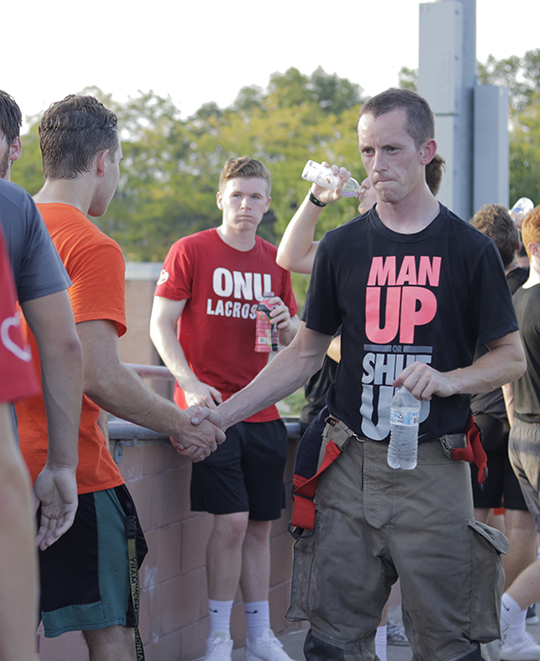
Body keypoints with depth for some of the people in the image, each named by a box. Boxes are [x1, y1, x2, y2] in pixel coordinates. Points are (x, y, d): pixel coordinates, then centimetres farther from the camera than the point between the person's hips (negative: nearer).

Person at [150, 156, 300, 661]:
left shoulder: (275, 261, 12)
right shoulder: (190, 251, -3)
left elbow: (296, 339, 18)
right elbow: (161, 326, -5)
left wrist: (287, 324, -7)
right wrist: (190, 383, -18)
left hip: (262, 411, 5)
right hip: (210, 409, -5)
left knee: (260, 525, 9)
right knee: (232, 521, -11)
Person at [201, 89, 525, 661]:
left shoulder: (468, 249, 2)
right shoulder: (343, 246, 9)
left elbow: (511, 357, 5)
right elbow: (306, 353, 15)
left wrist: (451, 379, -16)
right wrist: (221, 415, 7)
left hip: (431, 469, -2)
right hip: (351, 464, 2)